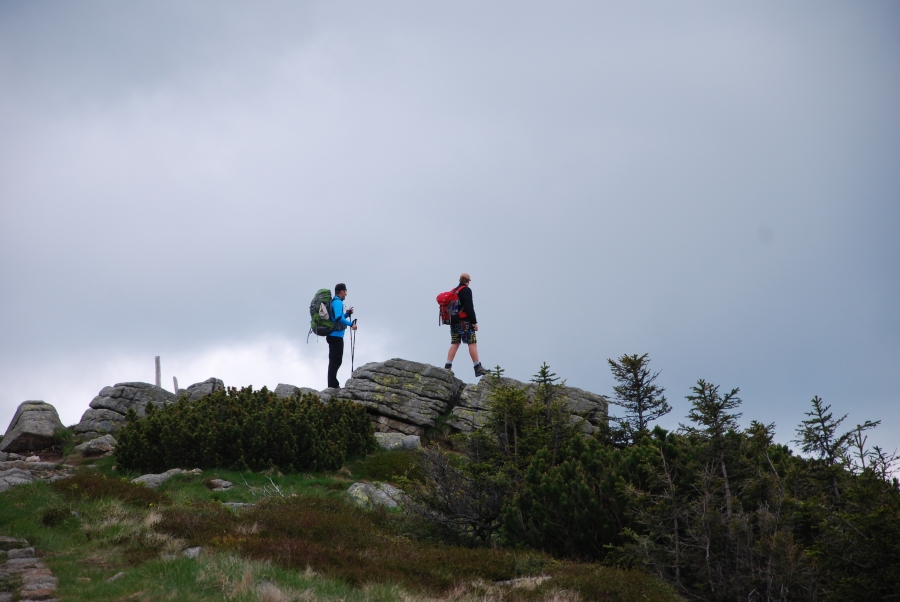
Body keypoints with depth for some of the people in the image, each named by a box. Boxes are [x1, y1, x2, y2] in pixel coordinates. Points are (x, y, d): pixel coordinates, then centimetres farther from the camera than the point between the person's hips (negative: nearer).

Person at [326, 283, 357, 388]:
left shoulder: (334, 302, 19)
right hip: (336, 335, -10)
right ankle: (332, 384, -12)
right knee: (336, 361, -10)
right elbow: (338, 318, -25)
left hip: (333, 335, 10)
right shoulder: (338, 302, -12)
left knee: (335, 361, 15)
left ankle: (333, 384, 19)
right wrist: (351, 324, -22)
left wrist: (347, 314, 16)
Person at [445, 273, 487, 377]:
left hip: (454, 321, 8)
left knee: (455, 344, 7)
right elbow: (469, 307, -14)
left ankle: (448, 366, -1)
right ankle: (478, 368, -9)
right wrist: (474, 322, -14)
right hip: (464, 321, -8)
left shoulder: (454, 291, 18)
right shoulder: (466, 290, -6)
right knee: (472, 343, -6)